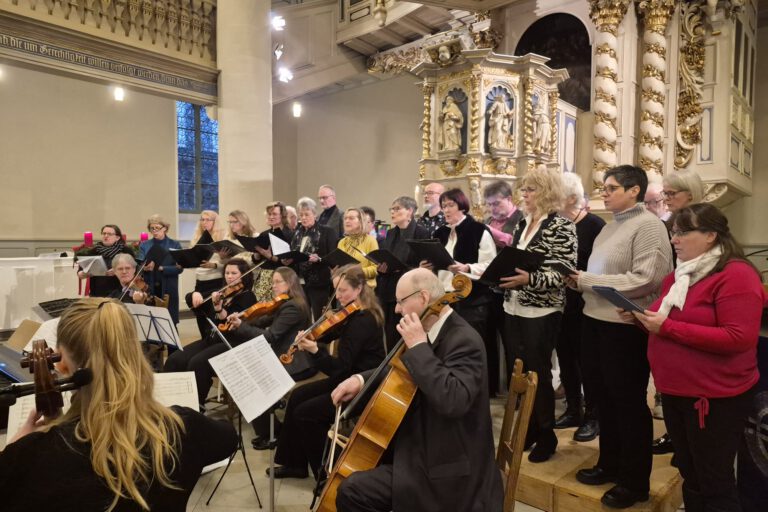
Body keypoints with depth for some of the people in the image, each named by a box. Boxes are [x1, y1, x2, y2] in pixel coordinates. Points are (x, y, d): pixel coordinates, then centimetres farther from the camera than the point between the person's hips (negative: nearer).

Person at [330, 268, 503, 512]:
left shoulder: (464, 340, -23)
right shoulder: (431, 332, 5)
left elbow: (453, 400, -39)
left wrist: (418, 346, -31)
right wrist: (361, 379, 4)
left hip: (449, 468, -10)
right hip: (424, 448, 10)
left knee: (351, 491, -19)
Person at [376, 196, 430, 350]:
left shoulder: (421, 233, -7)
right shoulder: (390, 233, 14)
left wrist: (400, 268, -22)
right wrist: (380, 267, -3)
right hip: (387, 292, 6)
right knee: (389, 337, 9)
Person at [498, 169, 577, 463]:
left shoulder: (561, 226, -10)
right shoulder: (522, 224, 12)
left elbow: (565, 273, -17)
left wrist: (530, 279, -30)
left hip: (541, 312, -7)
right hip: (513, 309, 7)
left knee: (537, 374, 3)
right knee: (515, 372, 12)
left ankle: (546, 437, 23)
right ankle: (526, 429, 30)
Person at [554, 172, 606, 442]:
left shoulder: (594, 225, -10)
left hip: (583, 304, -6)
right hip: (559, 303, 6)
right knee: (565, 357, 14)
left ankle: (592, 416, 21)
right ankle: (573, 410, 30)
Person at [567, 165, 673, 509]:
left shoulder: (648, 225, -12)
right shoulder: (611, 225, 11)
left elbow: (644, 280, -21)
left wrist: (588, 279, -19)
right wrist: (580, 281, -3)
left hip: (625, 326, -8)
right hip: (596, 320, 8)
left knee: (629, 403, 8)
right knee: (605, 398, 19)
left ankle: (635, 480, 26)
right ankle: (610, 463, 38)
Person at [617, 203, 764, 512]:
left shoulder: (735, 275, -15)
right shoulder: (680, 274, 10)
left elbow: (740, 338, -24)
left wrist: (668, 327, -26)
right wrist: (641, 318, 0)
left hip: (716, 397, -8)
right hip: (674, 391, 8)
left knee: (714, 483, 7)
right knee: (689, 475, 21)